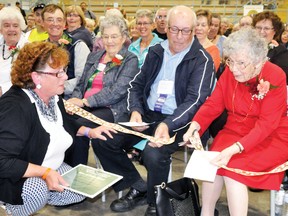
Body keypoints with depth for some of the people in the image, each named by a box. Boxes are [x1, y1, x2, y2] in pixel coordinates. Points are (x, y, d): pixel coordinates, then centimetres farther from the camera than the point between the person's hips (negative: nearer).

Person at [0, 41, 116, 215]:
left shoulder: (53, 97, -3)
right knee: (36, 191, -36)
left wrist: (89, 131, 3)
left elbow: (64, 122, 19)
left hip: (51, 168, 8)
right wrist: (45, 173, -37)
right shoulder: (15, 107, -32)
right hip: (18, 177, -8)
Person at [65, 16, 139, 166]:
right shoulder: (93, 57, 20)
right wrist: (75, 99, -5)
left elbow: (118, 91, -12)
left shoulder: (130, 60, 1)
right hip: (85, 107, 5)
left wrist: (85, 101, -18)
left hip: (112, 109, -5)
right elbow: (81, 83, 19)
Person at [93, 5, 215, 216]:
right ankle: (138, 188, 6)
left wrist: (168, 125, -34)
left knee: (153, 153, -34)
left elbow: (195, 101, -17)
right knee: (102, 141, -9)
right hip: (147, 115, 6)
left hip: (178, 121, -6)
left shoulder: (202, 60, -8)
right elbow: (137, 84, 14)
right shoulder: (156, 51, 9)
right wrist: (135, 110, -8)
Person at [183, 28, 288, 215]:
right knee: (212, 162, -21)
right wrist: (195, 126, -24)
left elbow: (266, 124, -23)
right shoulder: (230, 72, -3)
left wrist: (235, 149, -35)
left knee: (232, 167, -27)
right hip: (236, 130, 5)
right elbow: (213, 104, -5)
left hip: (271, 138, -4)